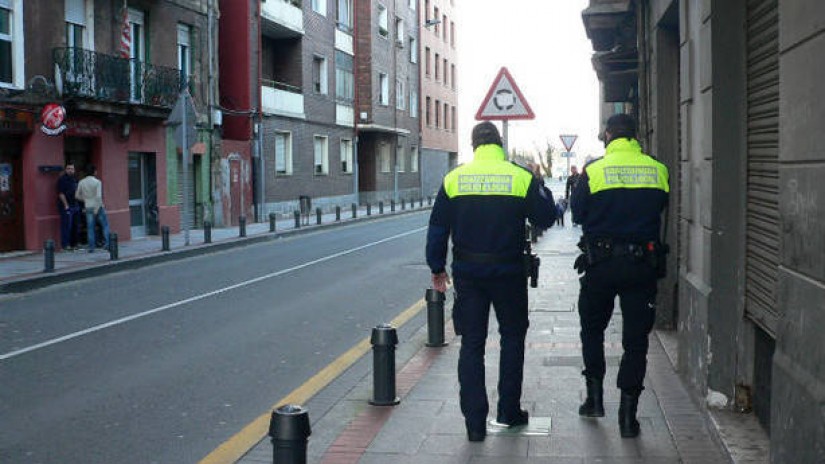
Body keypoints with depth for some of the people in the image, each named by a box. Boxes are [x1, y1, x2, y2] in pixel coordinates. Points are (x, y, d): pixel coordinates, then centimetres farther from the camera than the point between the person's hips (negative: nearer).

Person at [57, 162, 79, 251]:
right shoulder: (62, 180, -8)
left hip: (75, 206, 8)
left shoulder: (74, 179, 16)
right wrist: (66, 205, -17)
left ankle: (73, 243, 18)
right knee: (66, 226, -7)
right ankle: (65, 244, -4)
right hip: (66, 207, -8)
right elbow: (61, 194, -14)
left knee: (75, 226, 10)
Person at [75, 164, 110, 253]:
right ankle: (106, 244, 1)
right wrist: (97, 208, -16)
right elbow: (98, 196, -19)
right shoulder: (97, 182, -11)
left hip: (88, 208, 4)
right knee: (105, 225, 8)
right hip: (98, 206, -4)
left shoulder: (81, 182, 2)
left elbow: (77, 196, 9)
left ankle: (91, 247, 3)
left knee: (90, 228, 6)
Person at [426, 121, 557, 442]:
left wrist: (437, 268, 11)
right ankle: (509, 410, 22)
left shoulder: (454, 179, -1)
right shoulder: (522, 178, -6)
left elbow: (438, 228, 1)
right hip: (508, 271, -1)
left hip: (468, 272, 1)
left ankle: (475, 421, 6)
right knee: (512, 337, 17)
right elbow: (545, 218, 0)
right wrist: (544, 192, 18)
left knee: (471, 343, 7)